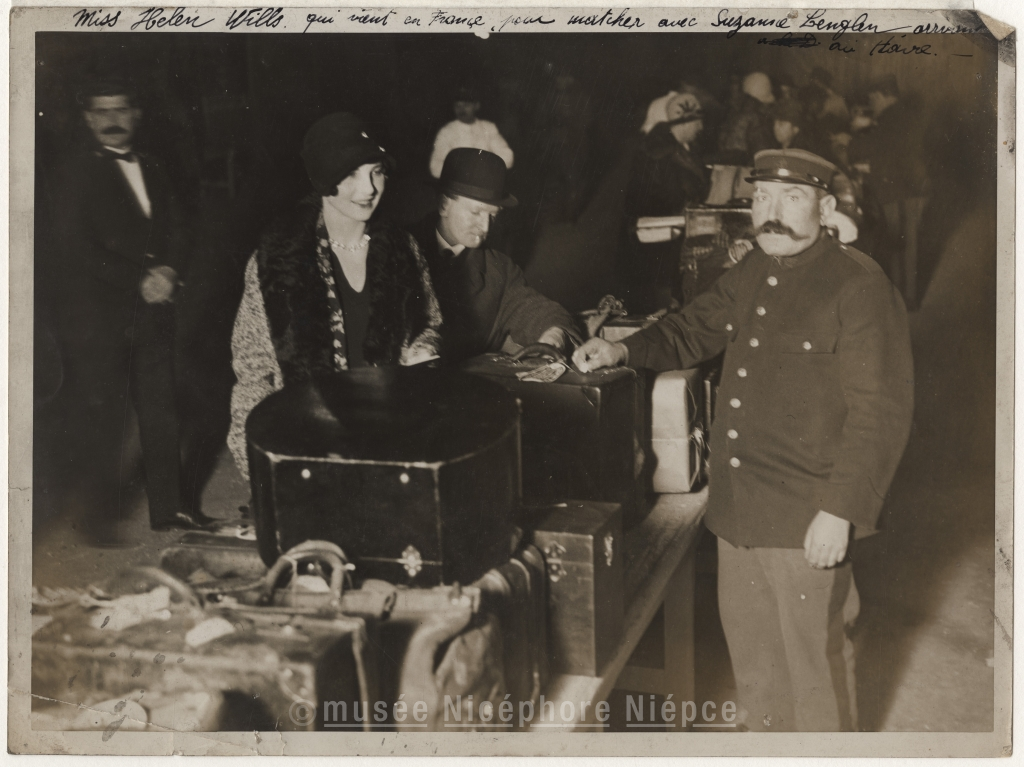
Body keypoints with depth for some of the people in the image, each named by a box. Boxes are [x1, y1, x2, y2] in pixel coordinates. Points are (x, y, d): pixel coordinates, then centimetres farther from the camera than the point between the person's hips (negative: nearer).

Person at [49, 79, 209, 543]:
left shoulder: (152, 170, 16)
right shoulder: (77, 174, -2)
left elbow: (175, 230, 14)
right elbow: (76, 248, -10)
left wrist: (167, 271, -7)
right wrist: (139, 281, -14)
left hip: (150, 309, 5)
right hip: (97, 316, -5)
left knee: (161, 411, 7)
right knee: (99, 417, -2)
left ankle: (168, 508, 16)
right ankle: (102, 518, 7)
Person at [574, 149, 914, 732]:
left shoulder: (859, 287, -13)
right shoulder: (750, 276, 11)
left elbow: (880, 413, -17)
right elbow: (691, 333, 25)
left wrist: (840, 510, -21)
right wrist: (623, 350, 7)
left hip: (808, 520, -7)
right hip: (737, 510, 8)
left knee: (814, 663, 6)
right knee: (753, 661, 20)